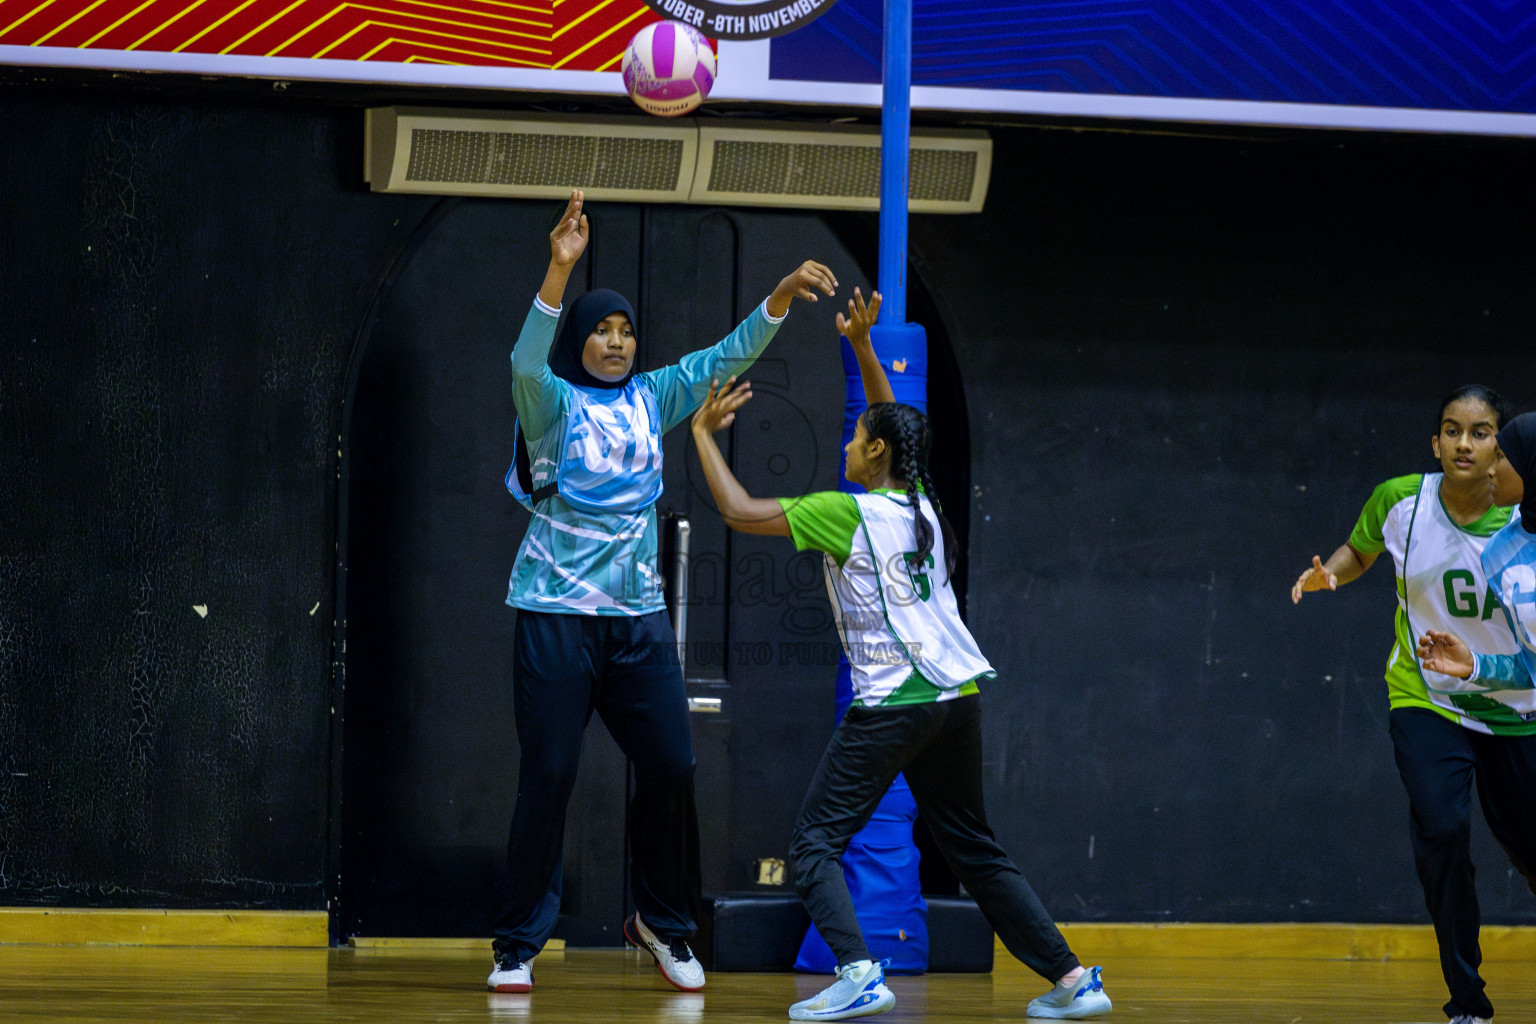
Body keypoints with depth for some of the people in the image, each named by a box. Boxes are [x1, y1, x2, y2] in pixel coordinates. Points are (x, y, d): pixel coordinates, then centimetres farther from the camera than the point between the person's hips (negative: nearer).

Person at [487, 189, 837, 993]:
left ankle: (663, 923, 21)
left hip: (639, 617, 5)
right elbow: (526, 362, -24)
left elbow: (727, 357, 8)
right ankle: (517, 945, 3)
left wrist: (782, 296, -8)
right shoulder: (552, 403, -3)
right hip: (557, 616, -5)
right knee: (547, 778, -4)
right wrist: (559, 270, -37)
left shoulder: (651, 400, 11)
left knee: (670, 769, 3)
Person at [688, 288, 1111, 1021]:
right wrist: (862, 347, 27)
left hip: (892, 705, -7)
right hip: (958, 695, 7)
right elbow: (896, 425, 28)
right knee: (973, 849, 16)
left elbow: (739, 512, -7)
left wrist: (704, 433, 5)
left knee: (816, 842, -3)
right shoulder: (924, 505, 10)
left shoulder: (847, 514, -8)